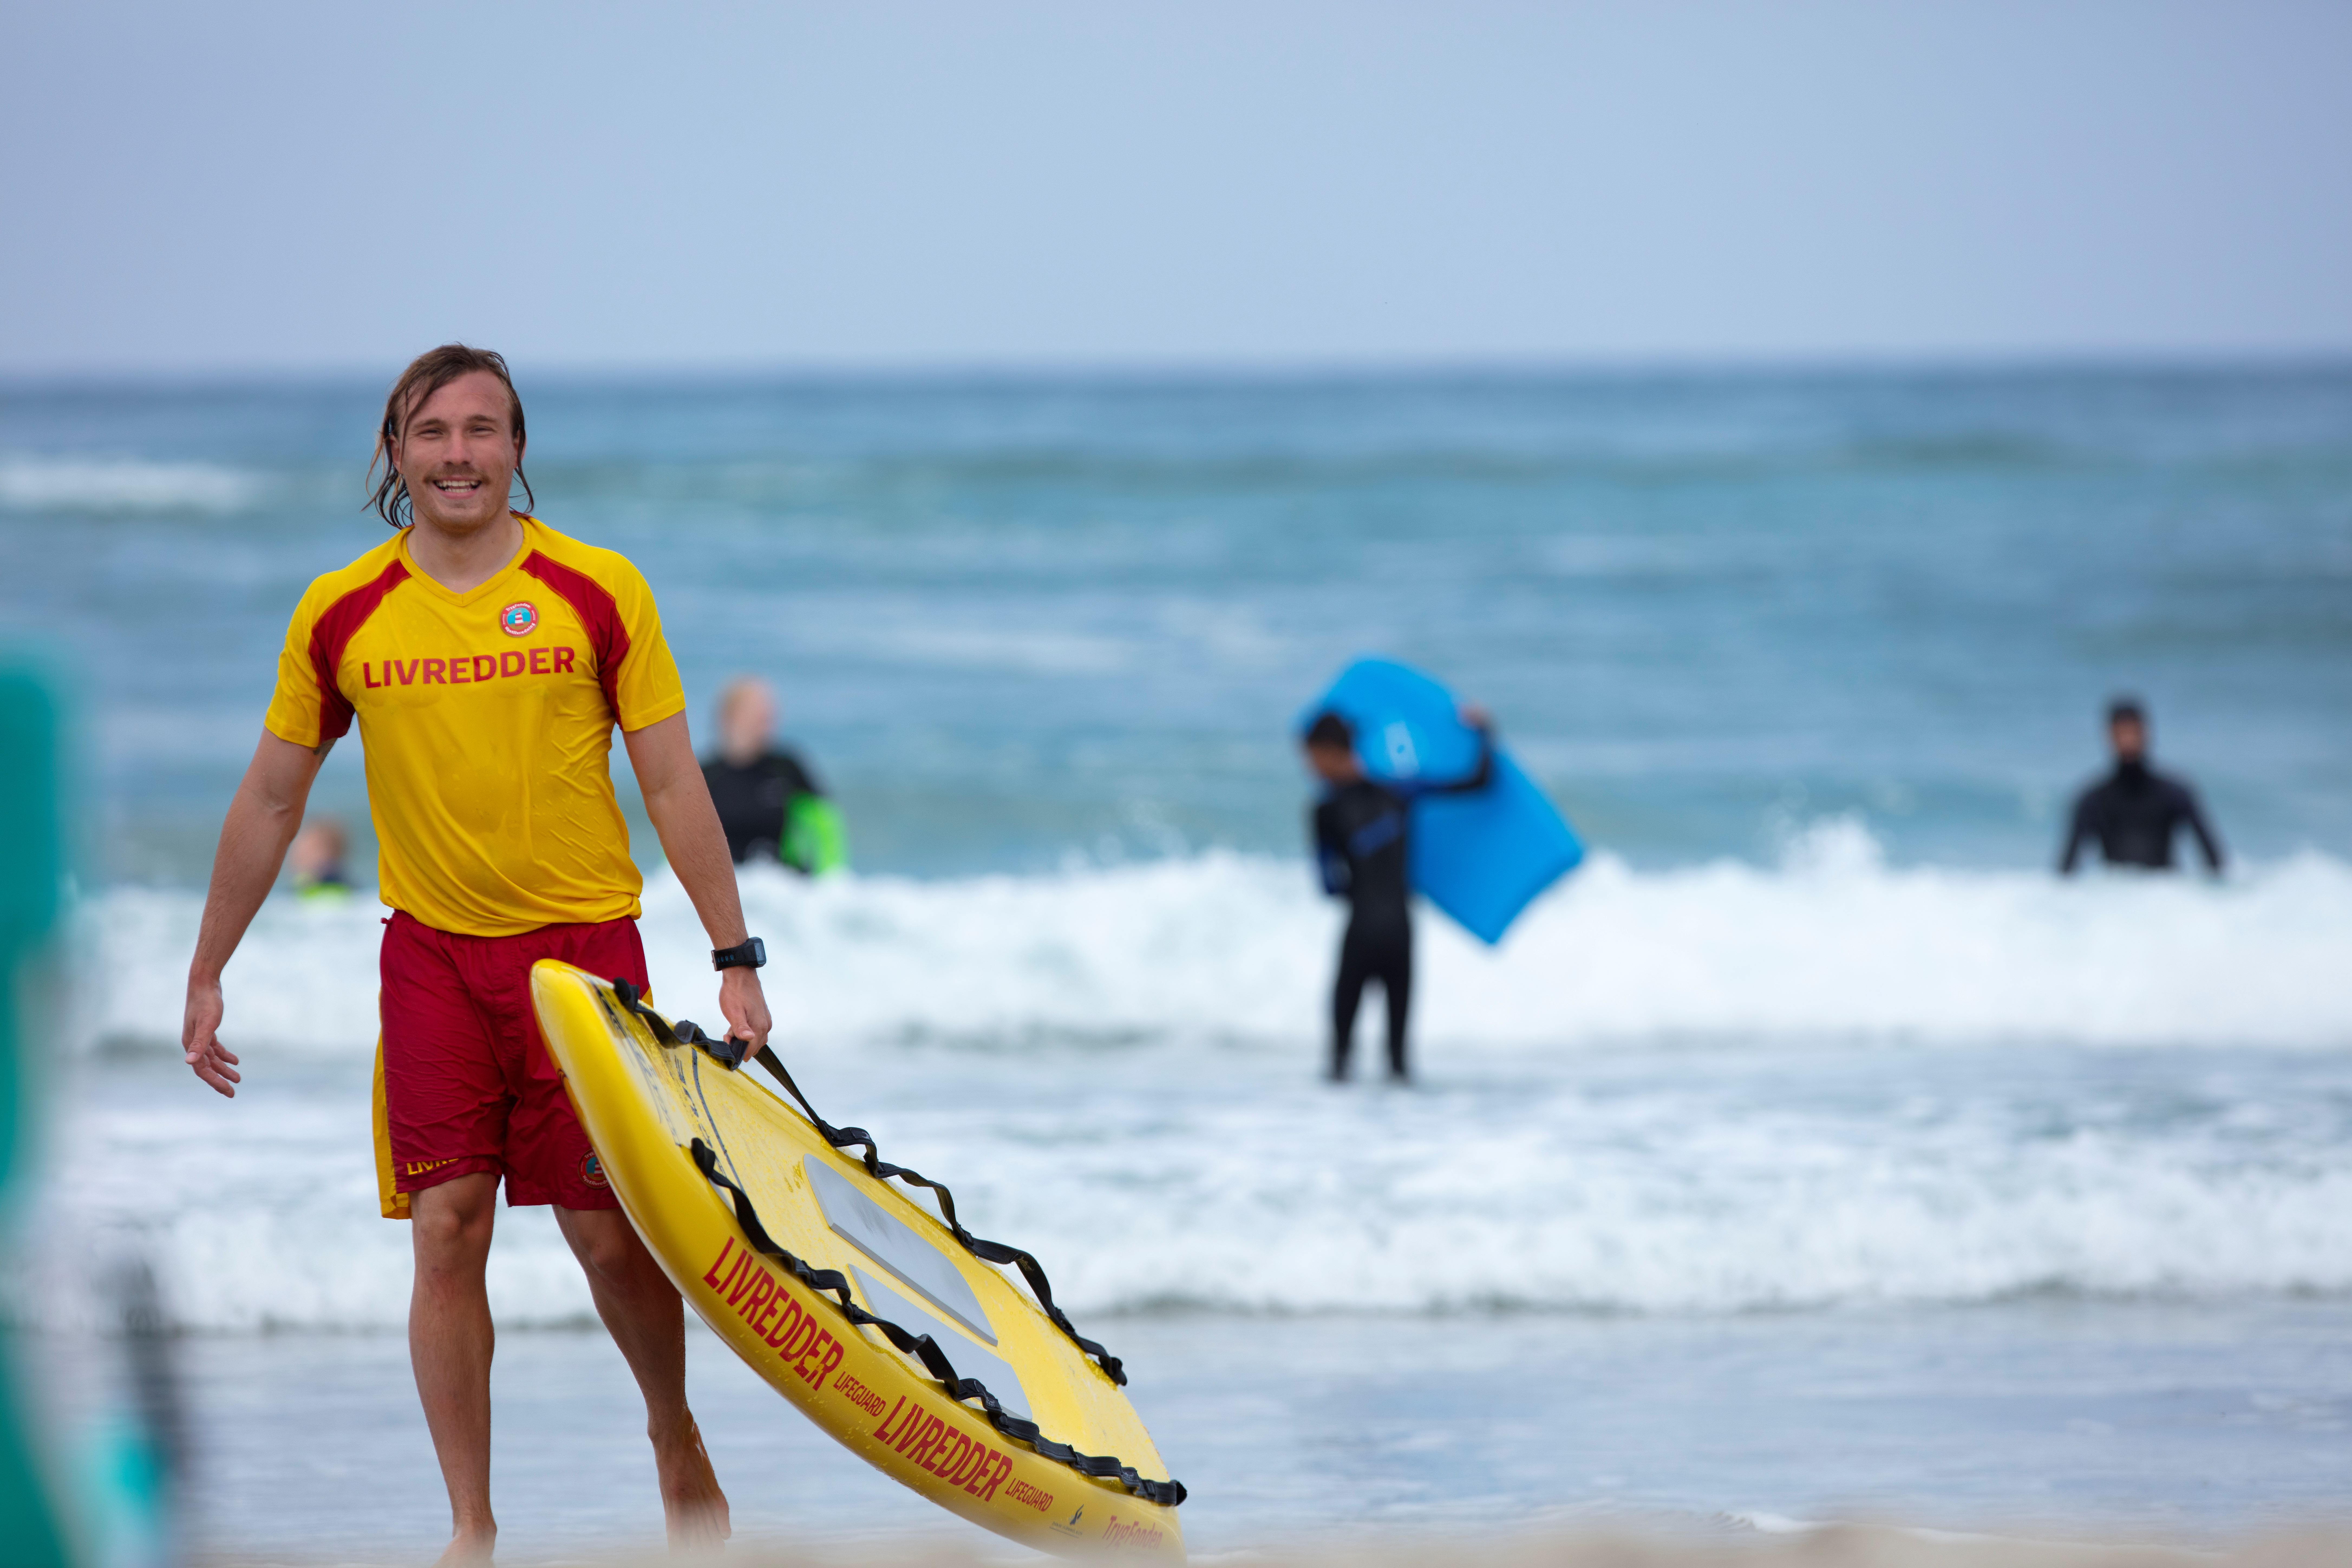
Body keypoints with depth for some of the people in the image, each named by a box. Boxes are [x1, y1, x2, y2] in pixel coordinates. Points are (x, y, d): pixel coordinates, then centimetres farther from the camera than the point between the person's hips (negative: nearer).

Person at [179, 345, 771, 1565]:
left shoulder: (600, 593, -4)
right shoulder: (340, 616, 1)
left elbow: (674, 787, 0)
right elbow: (270, 800, 11)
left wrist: (735, 959, -3)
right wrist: (206, 976, 13)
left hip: (583, 942, -1)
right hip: (432, 952, 1)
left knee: (609, 1235, -1)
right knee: (447, 1234, -4)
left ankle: (676, 1434, 28)